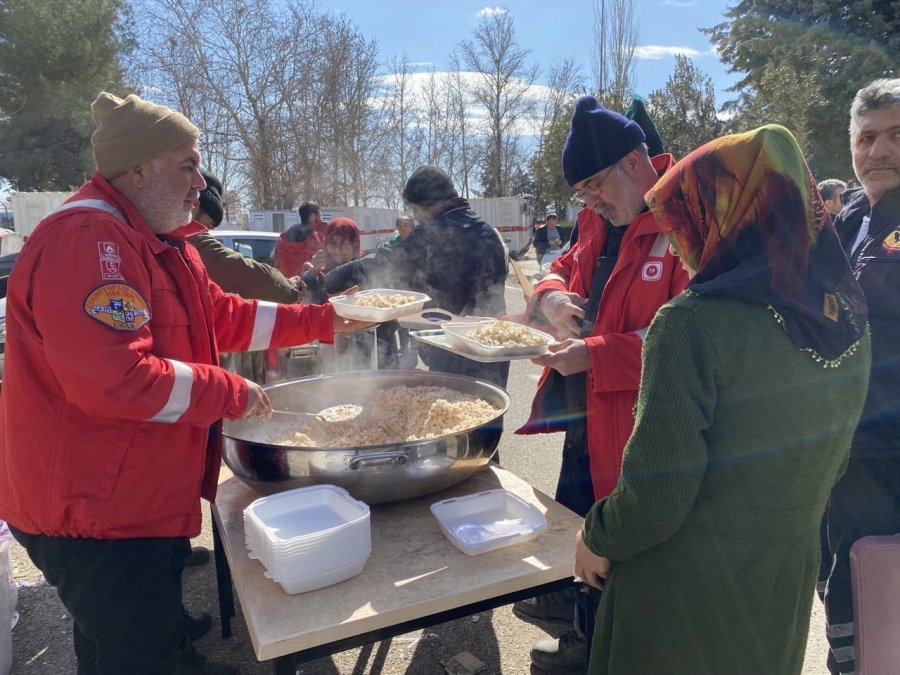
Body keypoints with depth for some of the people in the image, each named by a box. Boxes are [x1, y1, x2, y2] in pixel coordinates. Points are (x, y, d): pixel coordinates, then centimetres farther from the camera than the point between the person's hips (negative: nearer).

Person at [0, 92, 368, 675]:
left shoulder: (159, 242, 11)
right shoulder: (85, 240, -24)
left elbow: (226, 316, 13)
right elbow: (116, 378, -33)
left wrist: (322, 321, 7)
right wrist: (231, 393, -22)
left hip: (144, 497, 10)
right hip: (95, 513, -10)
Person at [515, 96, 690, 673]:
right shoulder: (600, 219, 8)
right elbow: (566, 268, 19)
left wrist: (593, 355, -26)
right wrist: (552, 296, -5)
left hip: (633, 417, -9)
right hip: (584, 408, 9)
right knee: (574, 512, 26)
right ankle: (581, 598, 51)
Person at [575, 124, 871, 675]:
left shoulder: (693, 323, -27)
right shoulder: (849, 319, -4)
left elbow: (657, 494, -25)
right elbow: (833, 459, 7)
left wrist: (597, 539, -7)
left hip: (687, 594, -6)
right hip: (791, 582, 7)